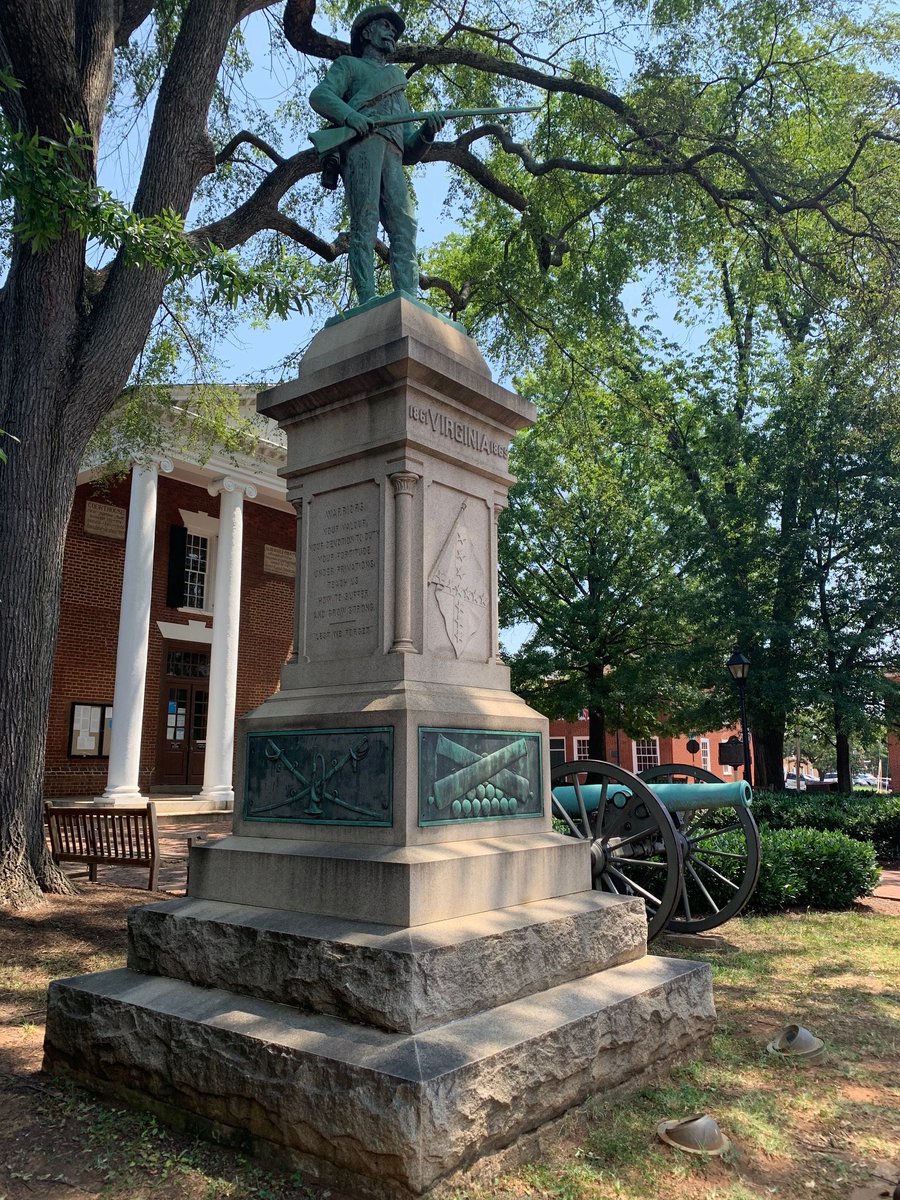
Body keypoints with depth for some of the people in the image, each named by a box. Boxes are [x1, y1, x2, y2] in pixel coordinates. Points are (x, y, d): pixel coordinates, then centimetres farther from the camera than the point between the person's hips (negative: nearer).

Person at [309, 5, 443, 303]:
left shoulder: (398, 87, 43)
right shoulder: (349, 65, 29)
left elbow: (411, 151, 30)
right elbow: (319, 95, 7)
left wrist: (426, 133, 7)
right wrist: (348, 114, -14)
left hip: (392, 156, 5)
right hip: (362, 142, -4)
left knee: (404, 227, -16)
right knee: (365, 222, -22)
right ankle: (367, 302, -34)